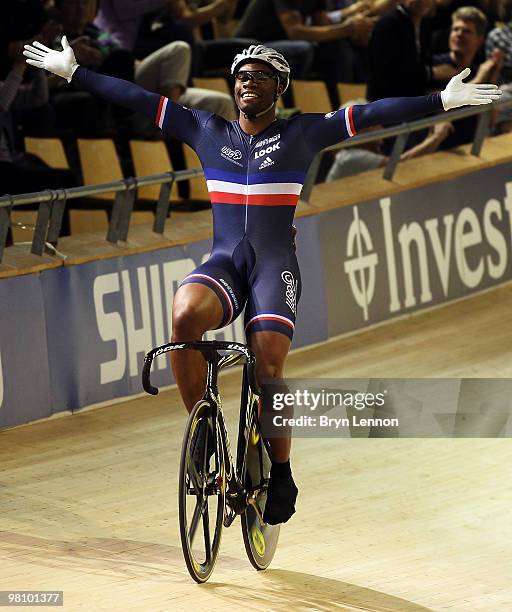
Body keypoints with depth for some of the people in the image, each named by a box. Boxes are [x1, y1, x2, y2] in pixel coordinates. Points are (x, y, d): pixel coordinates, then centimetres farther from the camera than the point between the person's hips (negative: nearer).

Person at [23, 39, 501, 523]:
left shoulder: (302, 134, 5)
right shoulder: (208, 131, 12)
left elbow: (369, 114, -2)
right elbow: (138, 99, 12)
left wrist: (443, 100, -8)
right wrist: (72, 72, 11)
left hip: (274, 264, -2)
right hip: (223, 262, 2)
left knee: (267, 368, -18)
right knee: (185, 315, -32)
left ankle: (281, 474, 4)